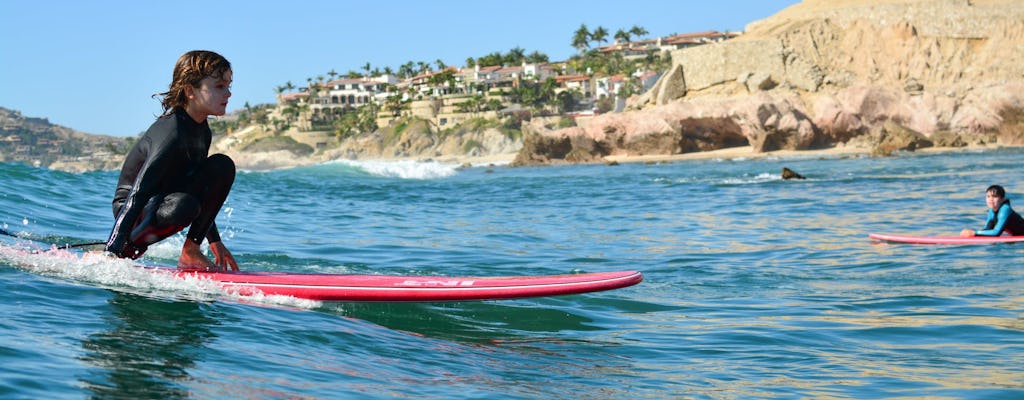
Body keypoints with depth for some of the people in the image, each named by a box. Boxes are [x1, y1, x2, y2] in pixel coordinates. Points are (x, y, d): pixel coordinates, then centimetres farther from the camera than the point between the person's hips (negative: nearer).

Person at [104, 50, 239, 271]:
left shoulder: (202, 132, 2)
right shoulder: (172, 134, -26)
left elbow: (203, 189, 15)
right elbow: (136, 195, -32)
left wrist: (214, 241, 15)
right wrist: (111, 253, -37)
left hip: (163, 201, 8)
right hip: (134, 210, -8)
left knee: (222, 166, -9)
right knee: (182, 206, -40)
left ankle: (191, 252, -8)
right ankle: (125, 250, -12)